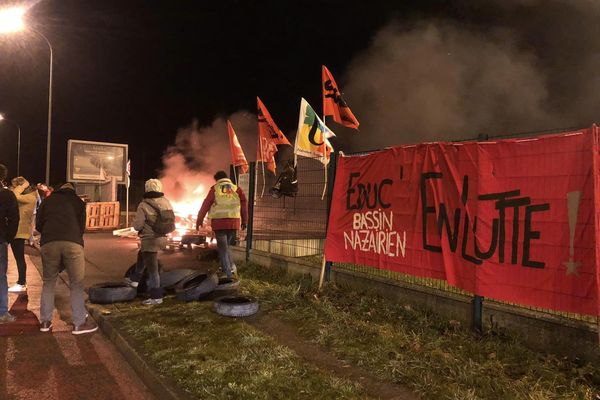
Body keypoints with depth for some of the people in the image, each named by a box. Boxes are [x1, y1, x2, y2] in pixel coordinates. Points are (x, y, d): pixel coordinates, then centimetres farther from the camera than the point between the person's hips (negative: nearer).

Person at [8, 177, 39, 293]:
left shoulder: (31, 197, -12)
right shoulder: (24, 197, 16)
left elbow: (15, 196, -25)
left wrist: (23, 186, -12)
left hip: (20, 231, -9)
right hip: (17, 231, 9)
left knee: (20, 258, -4)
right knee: (19, 258, 16)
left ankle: (21, 284, 2)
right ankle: (22, 281, 25)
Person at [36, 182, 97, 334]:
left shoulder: (48, 200, 24)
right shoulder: (78, 201, 22)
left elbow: (38, 225, 19)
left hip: (49, 243, 2)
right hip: (72, 242, -2)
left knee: (48, 283, 16)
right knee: (76, 284, 4)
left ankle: (45, 321, 18)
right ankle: (79, 323, 4)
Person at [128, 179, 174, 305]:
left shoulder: (144, 206, -17)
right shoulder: (166, 202, 1)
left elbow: (137, 226, -16)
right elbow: (172, 221, 7)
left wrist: (136, 221, 6)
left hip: (150, 240, -8)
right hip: (162, 238, 8)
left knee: (152, 269, 0)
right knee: (142, 256, 31)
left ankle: (156, 297, 7)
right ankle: (134, 279, 47)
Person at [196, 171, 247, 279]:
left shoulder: (215, 189, 4)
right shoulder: (236, 189, 10)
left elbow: (205, 205, 3)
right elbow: (244, 203, 2)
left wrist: (199, 220, 9)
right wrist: (244, 221, 8)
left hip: (219, 222, -3)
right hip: (234, 222, 3)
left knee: (222, 248, 4)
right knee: (225, 245, 22)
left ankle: (229, 273, -2)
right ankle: (231, 267, 13)